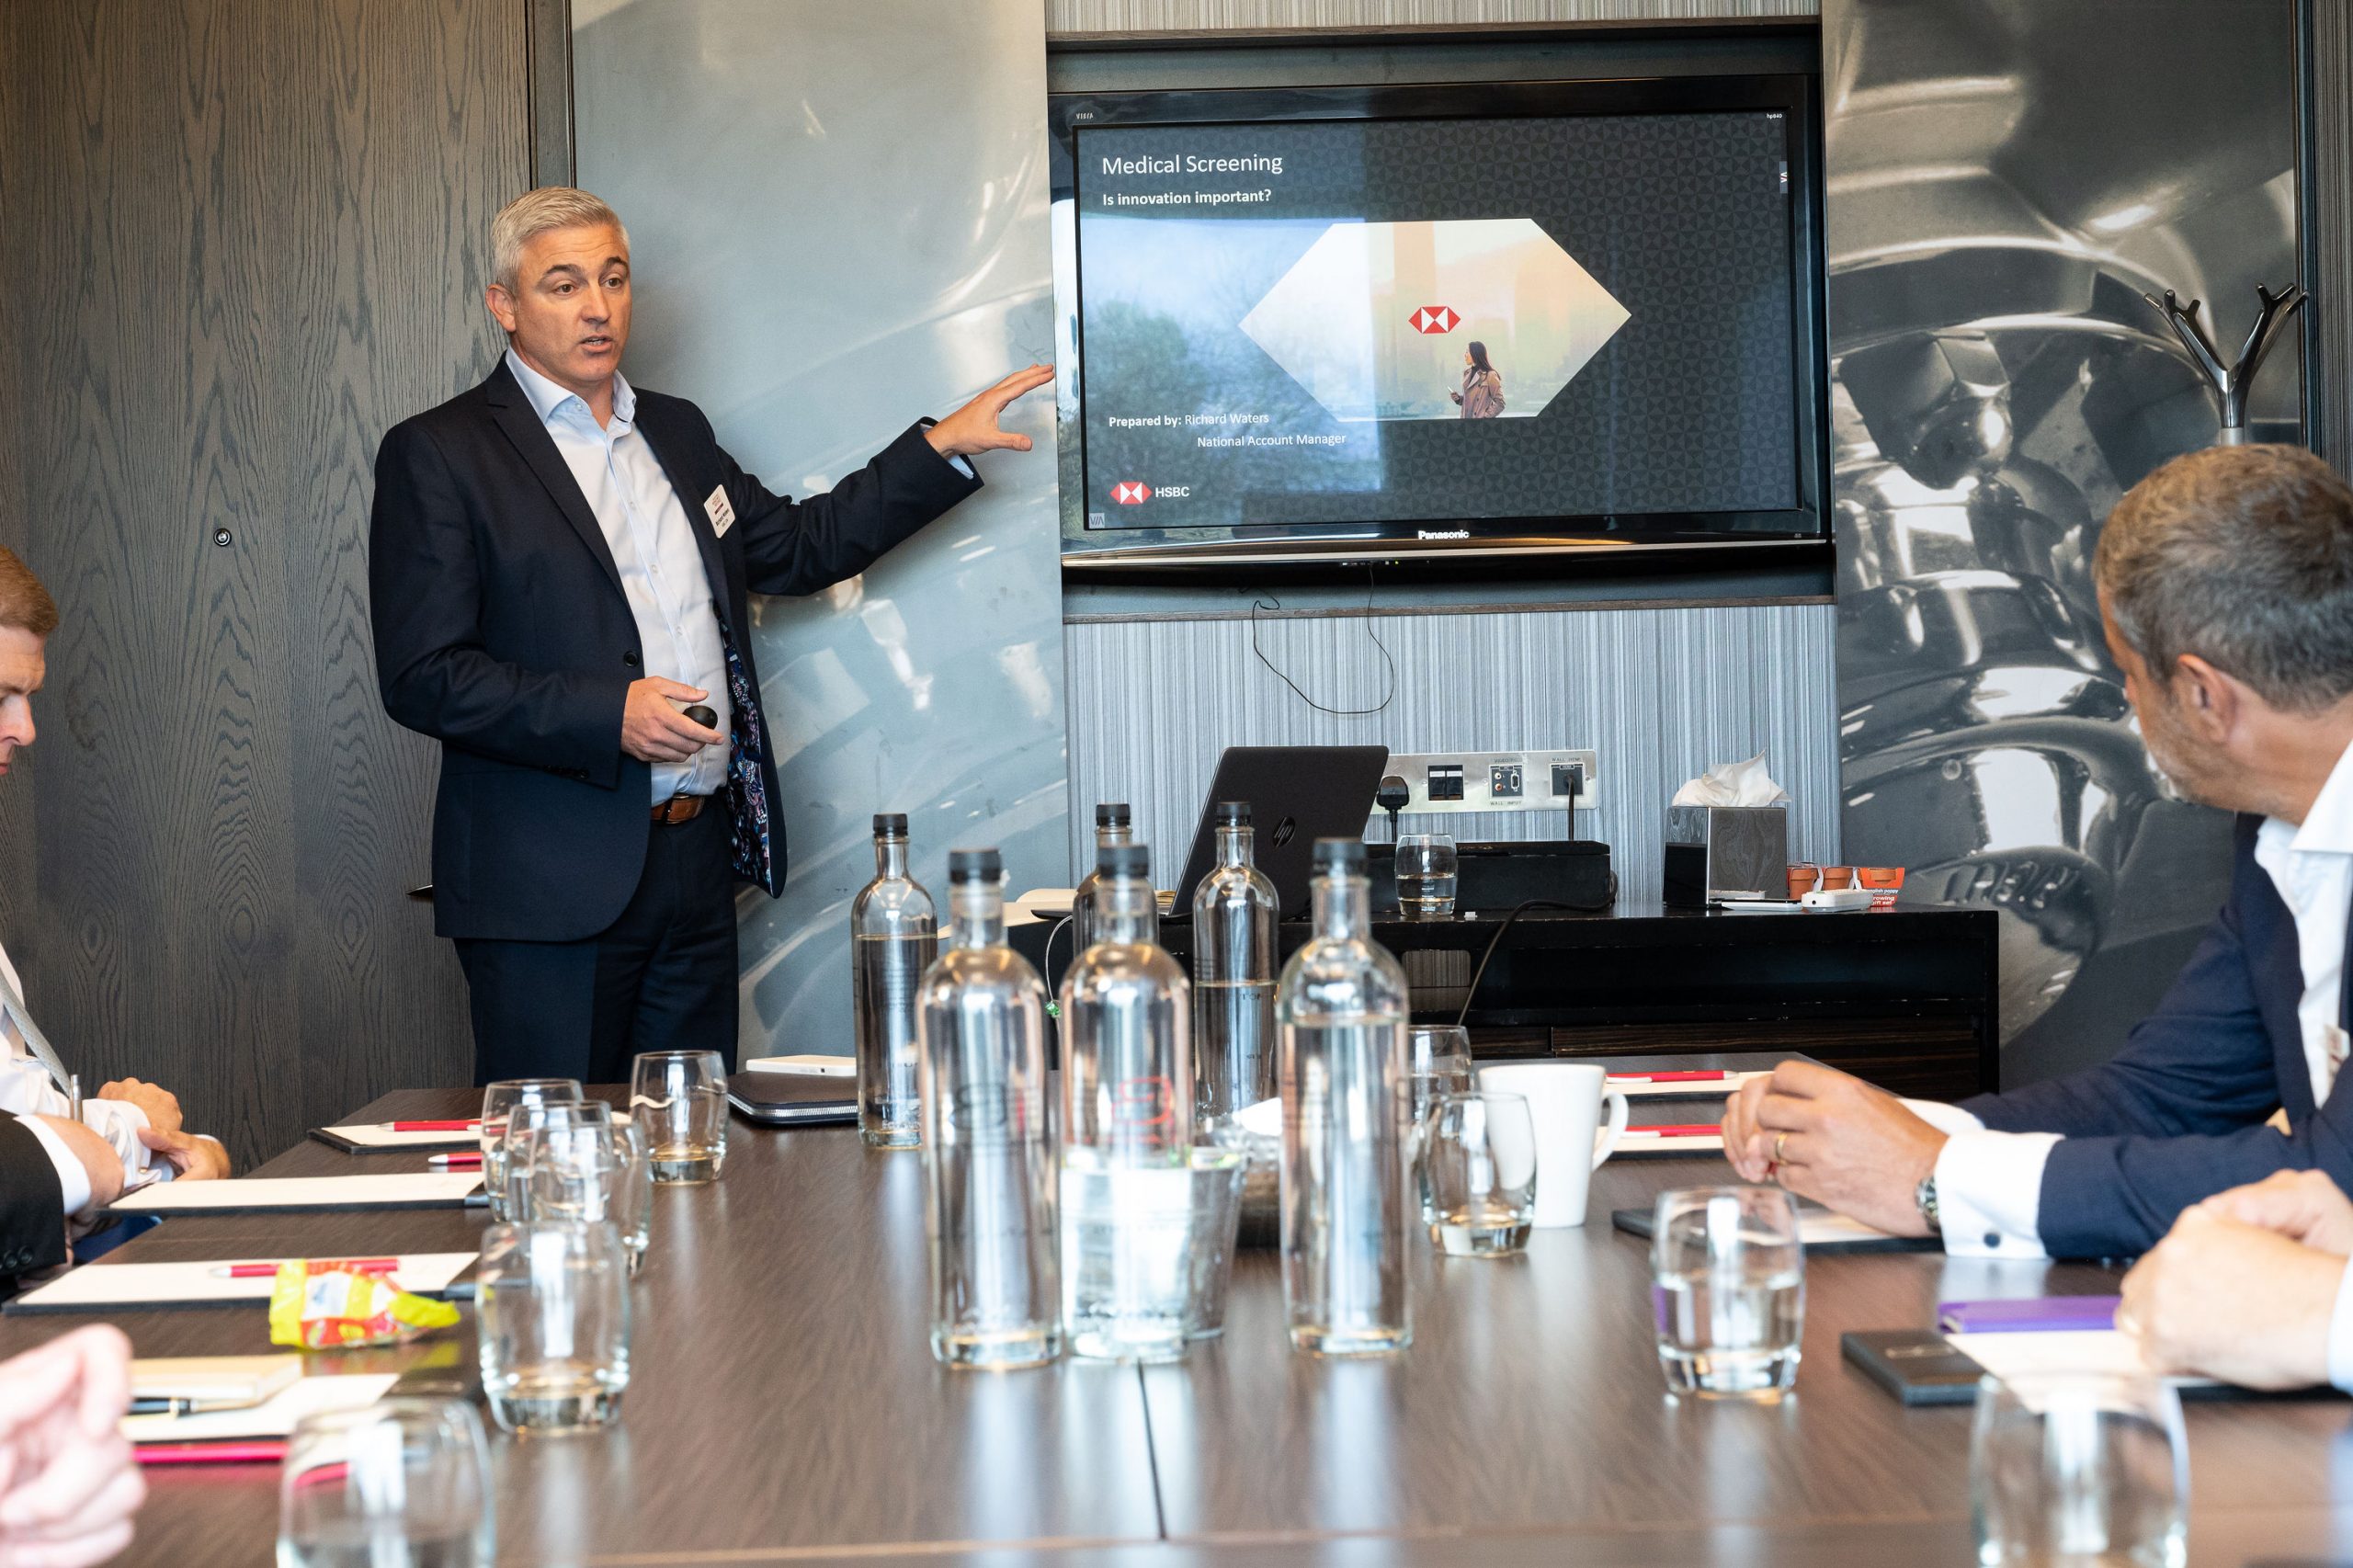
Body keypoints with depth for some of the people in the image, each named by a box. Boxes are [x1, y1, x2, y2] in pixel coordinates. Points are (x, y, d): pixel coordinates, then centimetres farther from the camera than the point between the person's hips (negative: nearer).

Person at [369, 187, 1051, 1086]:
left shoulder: (677, 432, 17)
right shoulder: (437, 456, -5)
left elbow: (798, 548, 26)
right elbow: (423, 677, -11)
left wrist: (942, 448, 19)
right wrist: (610, 713, -20)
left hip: (697, 857, 7)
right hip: (552, 885, -6)